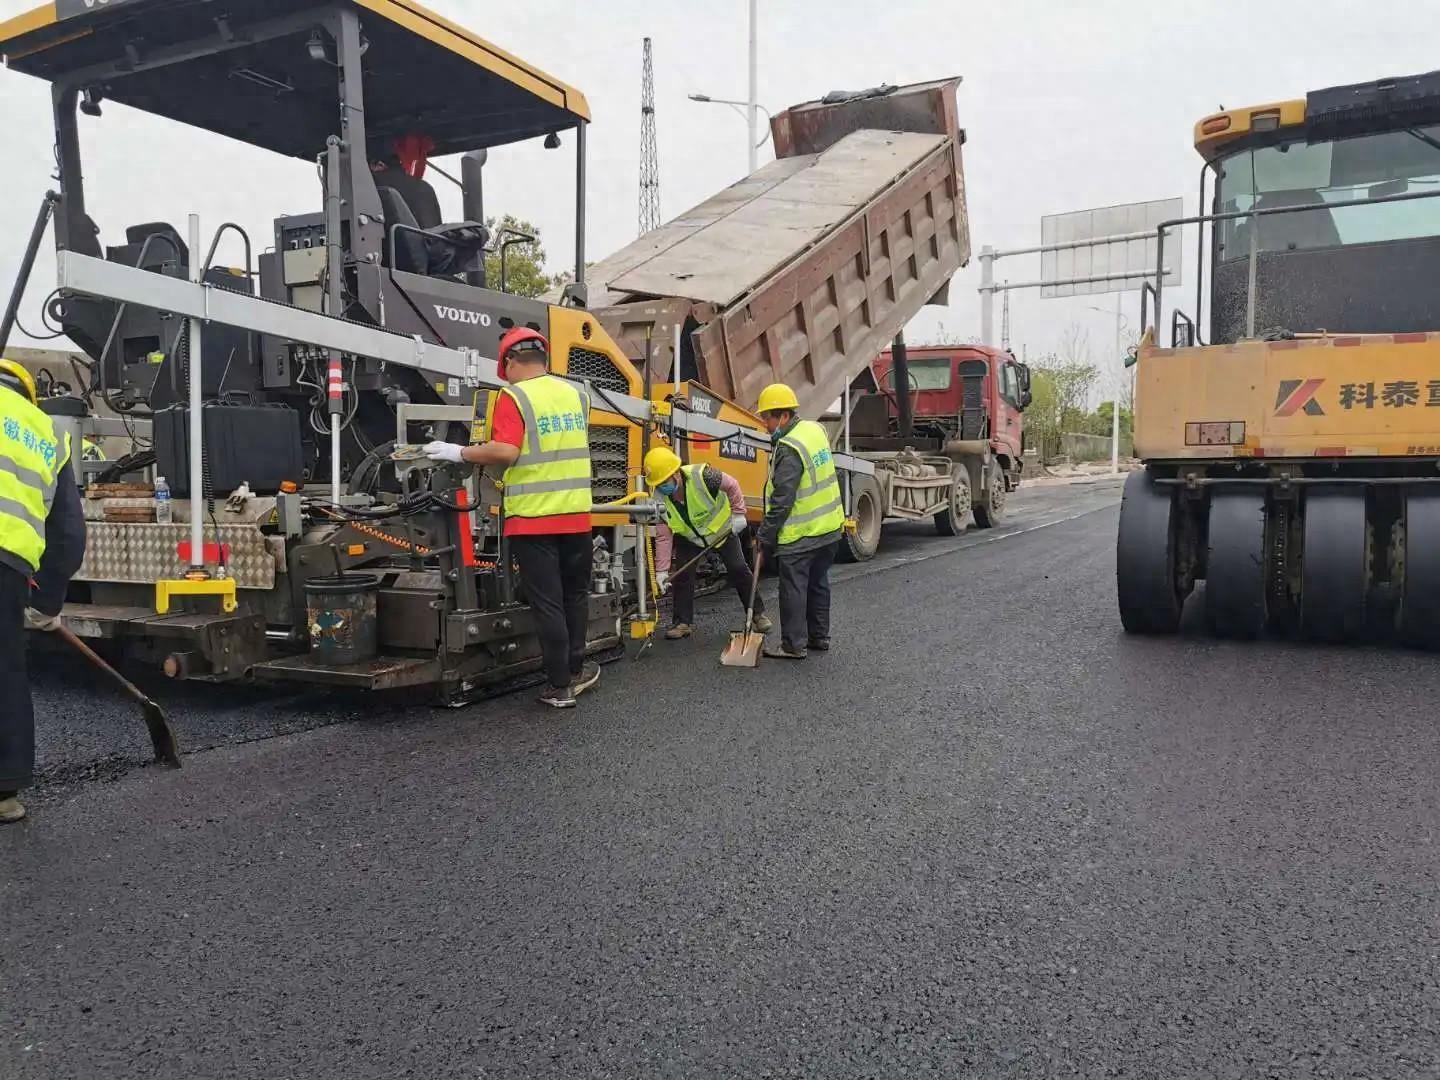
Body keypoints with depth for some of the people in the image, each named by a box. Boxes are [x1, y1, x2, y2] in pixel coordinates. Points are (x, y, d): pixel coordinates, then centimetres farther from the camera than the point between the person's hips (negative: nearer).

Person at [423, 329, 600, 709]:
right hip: (576, 515, 5)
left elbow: (506, 451, -20)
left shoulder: (514, 397, -9)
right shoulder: (577, 394, 9)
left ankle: (560, 686, 7)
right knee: (575, 594, 19)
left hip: (533, 518, -5)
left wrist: (458, 452, -8)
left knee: (548, 603, 1)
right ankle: (575, 669, 29)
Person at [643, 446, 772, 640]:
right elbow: (663, 537, -19)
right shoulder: (660, 499, -25)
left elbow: (732, 486, -19)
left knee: (739, 570, 1)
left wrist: (738, 514, -16)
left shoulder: (702, 476, -36)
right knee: (682, 575, -8)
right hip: (689, 537, 2)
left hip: (722, 528, -2)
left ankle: (758, 613, 15)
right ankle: (683, 622, 4)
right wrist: (662, 569, -23)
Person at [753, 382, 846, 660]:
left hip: (800, 535, -9)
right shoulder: (815, 429, 4)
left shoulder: (789, 449, -22)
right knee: (818, 584, 18)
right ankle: (819, 636, 29)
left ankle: (794, 645, 8)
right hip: (829, 527, 9)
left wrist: (766, 535, -13)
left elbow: (781, 500, -21)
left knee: (793, 589, 1)